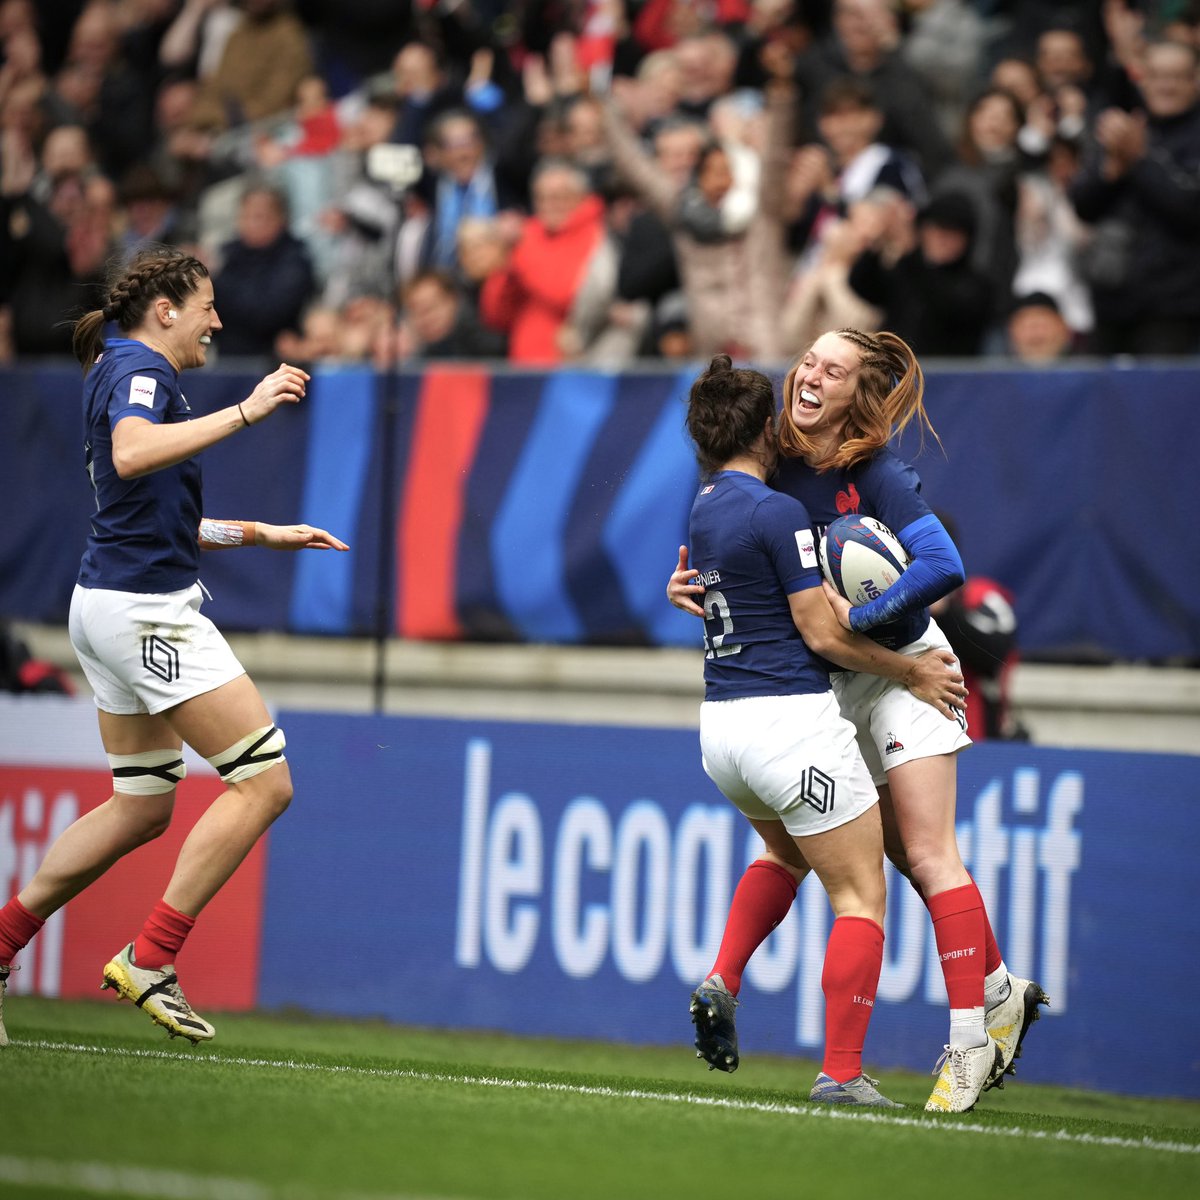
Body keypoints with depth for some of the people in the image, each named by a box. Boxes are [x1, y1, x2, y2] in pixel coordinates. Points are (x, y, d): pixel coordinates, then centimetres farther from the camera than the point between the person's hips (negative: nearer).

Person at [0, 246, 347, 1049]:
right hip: (146, 610, -11)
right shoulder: (140, 368, -10)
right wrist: (245, 413, -32)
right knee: (264, 782, -9)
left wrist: (263, 534, 25)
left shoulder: (119, 372, 21)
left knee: (143, 806, 16)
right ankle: (150, 960, -9)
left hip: (113, 606, 11)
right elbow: (132, 456, -33)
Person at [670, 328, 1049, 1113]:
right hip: (832, 684, 7)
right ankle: (999, 994, 24)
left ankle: (970, 1040, -9)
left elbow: (945, 567, -30)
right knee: (908, 856, 10)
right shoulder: (776, 464, -2)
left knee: (928, 854, -10)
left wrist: (858, 618, -29)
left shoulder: (877, 475, -21)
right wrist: (689, 586, -9)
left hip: (903, 668, -7)